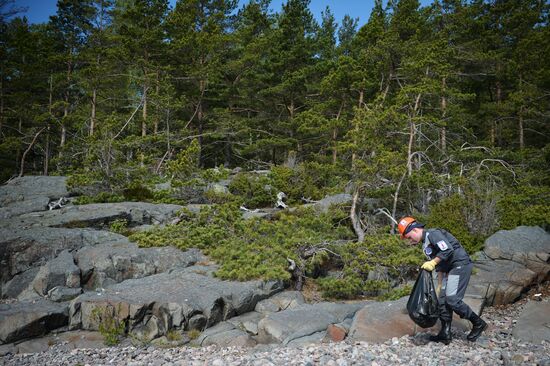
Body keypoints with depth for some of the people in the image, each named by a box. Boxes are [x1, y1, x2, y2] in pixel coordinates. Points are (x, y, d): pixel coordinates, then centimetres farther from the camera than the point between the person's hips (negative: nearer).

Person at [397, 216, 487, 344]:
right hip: (450, 269, 10)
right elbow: (440, 266, 22)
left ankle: (478, 323, 3)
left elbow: (448, 250, -25)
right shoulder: (425, 245, 18)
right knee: (442, 300, 7)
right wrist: (440, 285, 20)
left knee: (452, 299, -14)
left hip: (460, 265, -10)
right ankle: (445, 334, 11)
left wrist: (432, 262, -17)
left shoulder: (432, 233, -12)